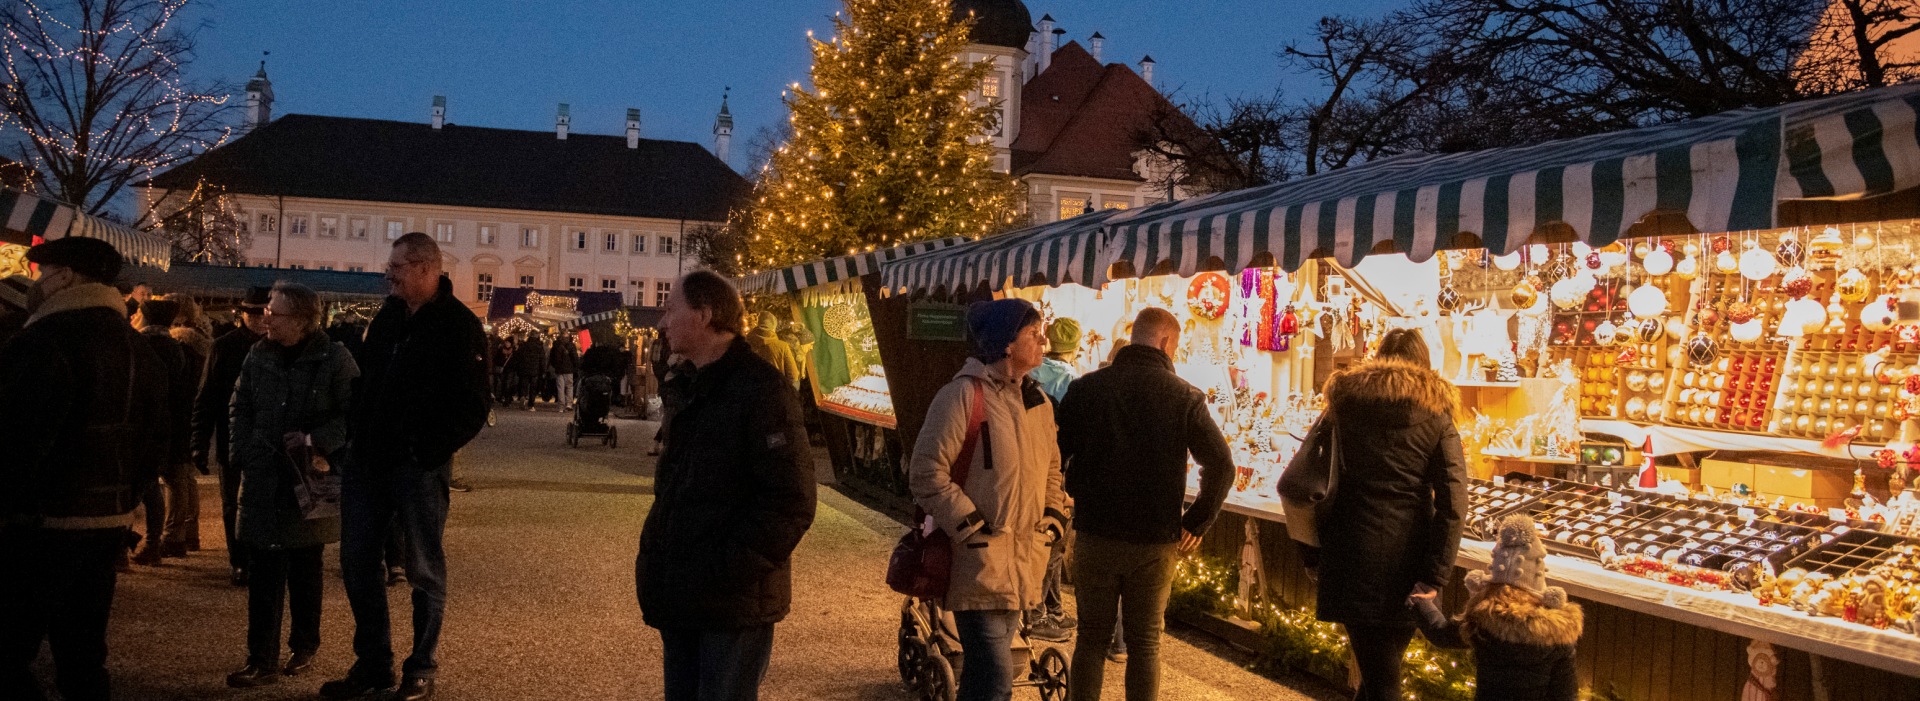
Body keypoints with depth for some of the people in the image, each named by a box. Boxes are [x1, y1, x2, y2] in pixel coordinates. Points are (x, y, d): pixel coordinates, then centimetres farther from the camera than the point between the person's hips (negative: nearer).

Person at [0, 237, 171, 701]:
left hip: (43, 524, -9)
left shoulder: (48, 339, -15)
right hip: (109, 523, 9)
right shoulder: (138, 348, 12)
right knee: (82, 654, 15)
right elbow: (153, 442, 16)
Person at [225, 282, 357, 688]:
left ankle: (304, 649, 26)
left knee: (305, 573, 11)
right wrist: (243, 451, 3)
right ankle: (262, 662, 5)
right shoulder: (259, 356, 6)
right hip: (264, 480, 3)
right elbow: (240, 406, 14)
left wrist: (318, 442, -19)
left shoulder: (334, 359, -8)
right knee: (264, 575, 1)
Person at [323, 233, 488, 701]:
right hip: (367, 459, 7)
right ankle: (372, 663, 24)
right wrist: (355, 432, 8)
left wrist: (428, 450, -17)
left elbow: (473, 408, -13)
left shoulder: (458, 326, -10)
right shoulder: (387, 316, 10)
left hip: (418, 467, -7)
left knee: (424, 569, 5)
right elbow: (364, 378, 20)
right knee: (357, 561, 11)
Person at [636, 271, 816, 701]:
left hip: (733, 605, -9)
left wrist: (729, 572, -21)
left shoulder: (760, 389, -15)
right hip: (682, 601, 9)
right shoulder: (692, 389, 14)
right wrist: (654, 559, 8)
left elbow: (791, 503, -21)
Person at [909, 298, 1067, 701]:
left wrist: (1054, 516, 11)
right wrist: (971, 528, -18)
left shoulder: (1037, 401, 12)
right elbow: (926, 473, -17)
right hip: (979, 565, -8)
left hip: (1023, 566, 8)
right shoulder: (965, 394, -14)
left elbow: (1051, 467, 25)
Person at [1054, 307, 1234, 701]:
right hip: (1156, 542, -1)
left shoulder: (1086, 388, -2)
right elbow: (1221, 465, -10)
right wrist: (1196, 523, -1)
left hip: (1094, 535, 1)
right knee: (1145, 644, 10)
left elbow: (1054, 457, -2)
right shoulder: (1184, 396, -6)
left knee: (1091, 639, 13)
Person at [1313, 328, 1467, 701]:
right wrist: (1434, 579, -7)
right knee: (1384, 670, 18)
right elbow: (1452, 505, -6)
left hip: (1353, 559, 0)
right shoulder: (1436, 413, 4)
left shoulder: (1345, 403, 6)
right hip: (1407, 563, 0)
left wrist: (1314, 551, 3)